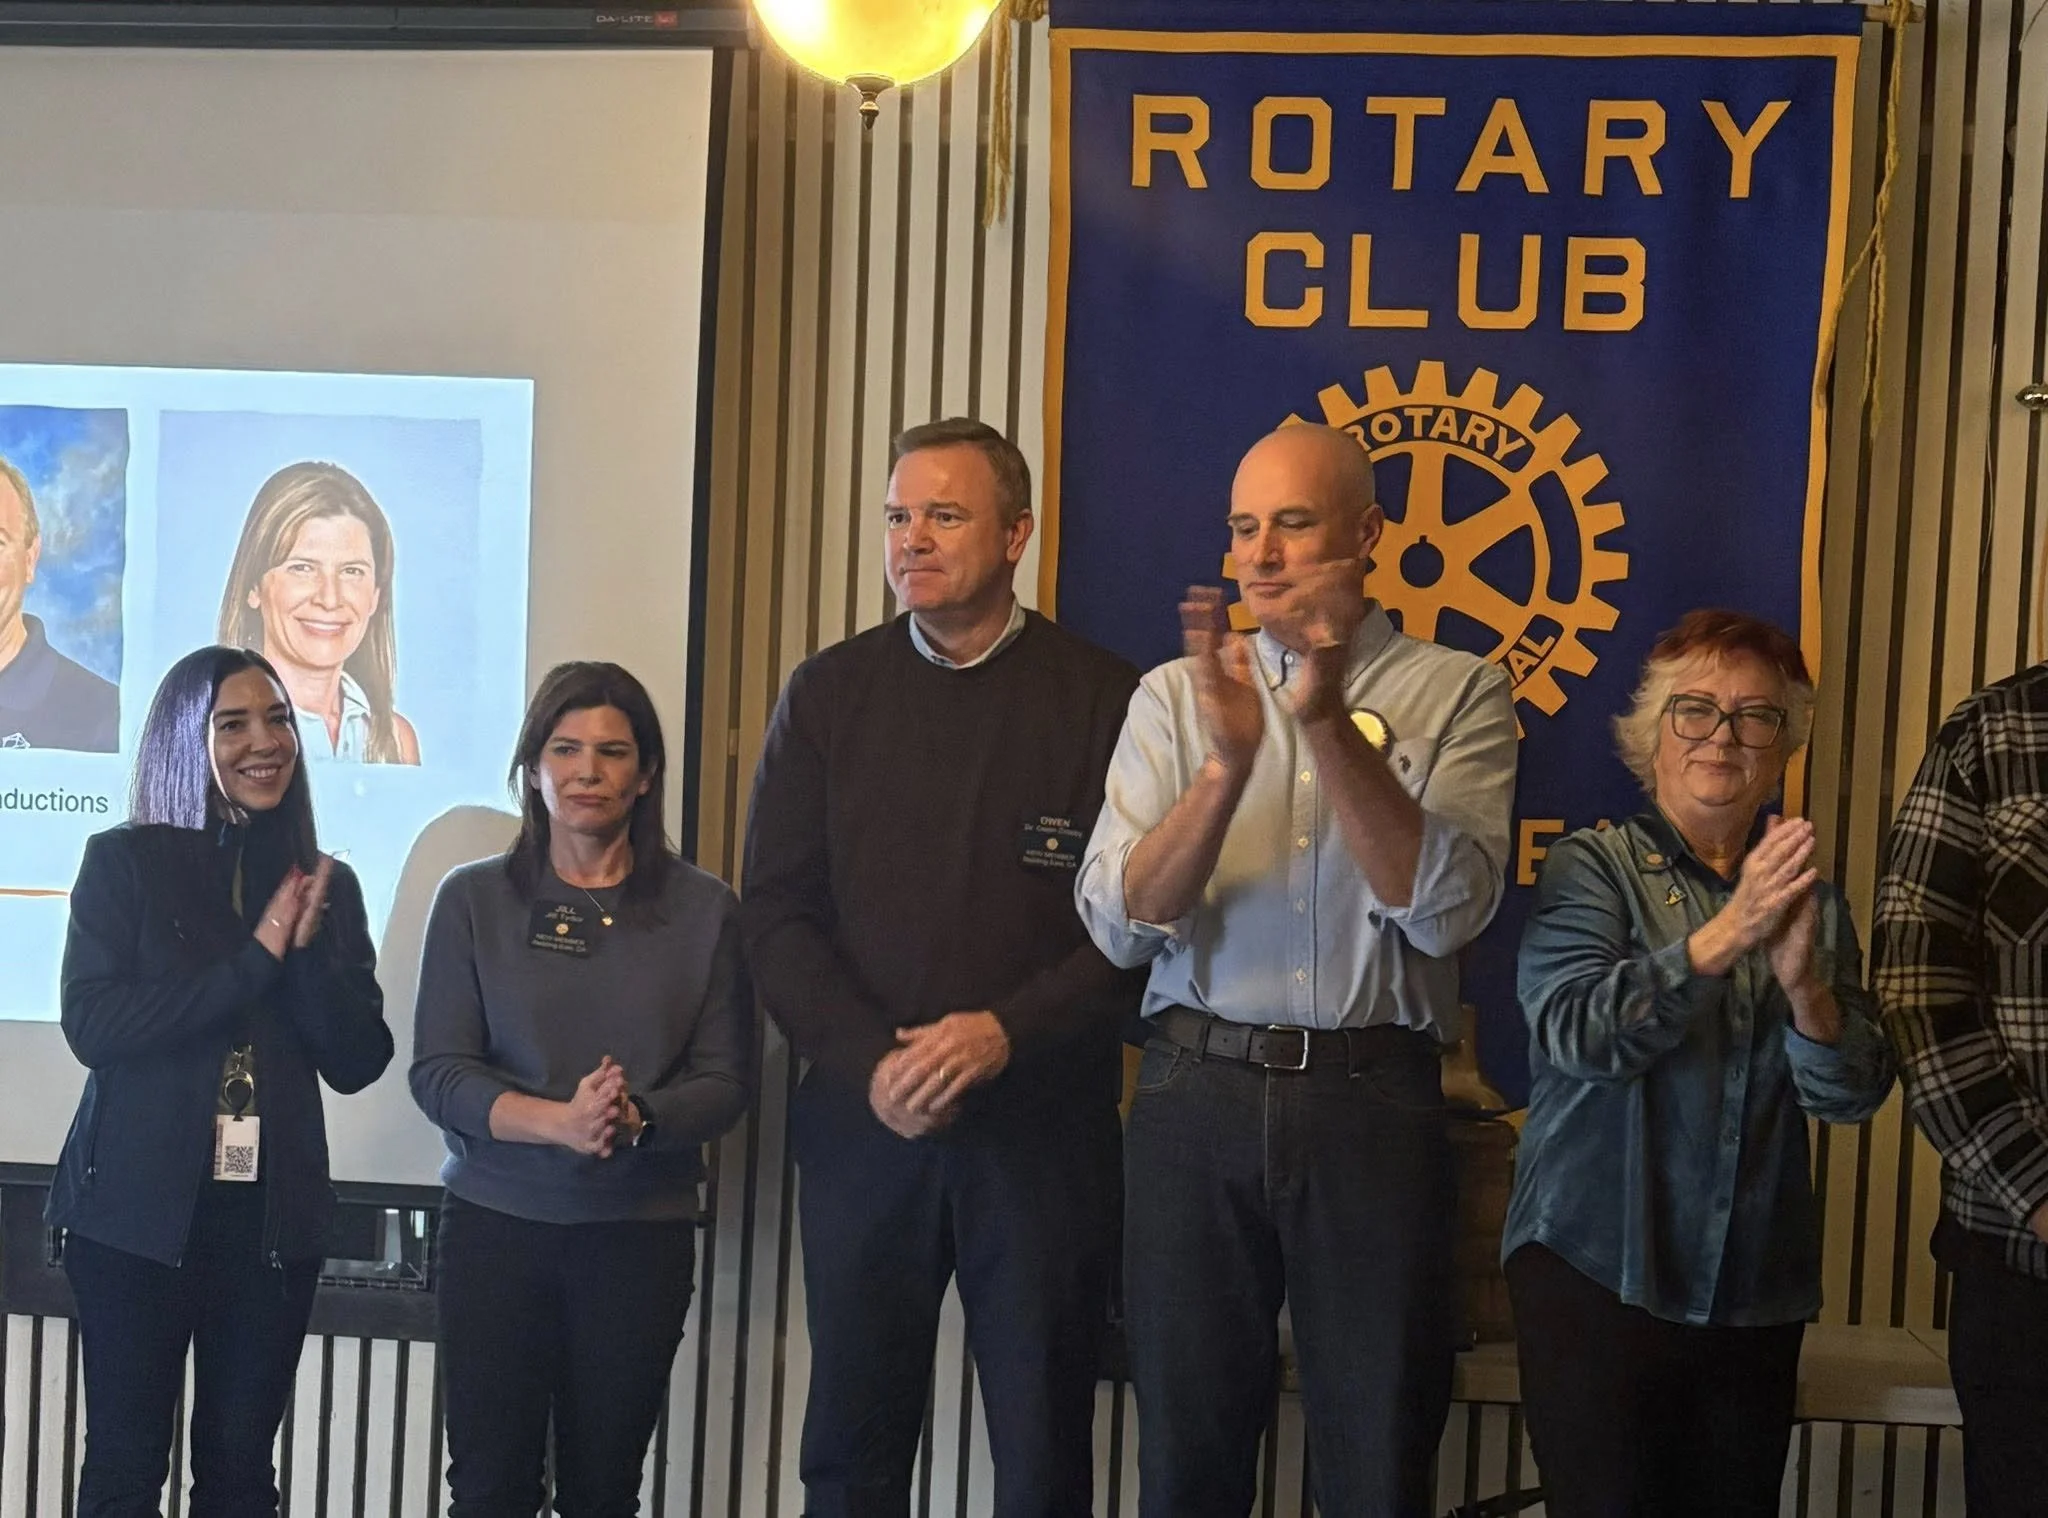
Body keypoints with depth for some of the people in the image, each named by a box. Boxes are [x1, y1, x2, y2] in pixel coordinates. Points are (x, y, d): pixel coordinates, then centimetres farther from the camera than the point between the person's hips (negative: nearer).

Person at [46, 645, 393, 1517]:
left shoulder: (325, 883, 7)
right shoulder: (123, 862, -2)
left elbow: (356, 1062, 2)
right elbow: (91, 1026, -14)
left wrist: (308, 947, -13)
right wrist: (256, 958, -16)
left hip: (273, 1213, 3)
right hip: (139, 1208, -3)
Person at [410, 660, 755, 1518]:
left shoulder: (703, 911, 2)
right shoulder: (474, 900, 1)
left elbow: (726, 1082, 0)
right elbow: (437, 1074, -4)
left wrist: (635, 1119, -20)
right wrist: (560, 1122, -21)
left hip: (642, 1232, 0)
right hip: (496, 1221, 0)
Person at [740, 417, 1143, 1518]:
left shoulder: (1102, 701, -1)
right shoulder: (827, 695, 7)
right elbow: (777, 912, 3)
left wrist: (1006, 1032, -17)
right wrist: (868, 1062, -11)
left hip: (1043, 1127, -2)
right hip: (864, 1120, 2)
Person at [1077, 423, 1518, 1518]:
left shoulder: (1457, 693, 2)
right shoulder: (1177, 694, 7)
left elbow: (1444, 912, -11)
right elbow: (1119, 923, -3)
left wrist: (1328, 724, -19)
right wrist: (1228, 764, -18)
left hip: (1373, 1100, -2)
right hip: (1197, 1090, 2)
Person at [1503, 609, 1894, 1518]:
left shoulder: (1809, 901, 8)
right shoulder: (1594, 867, -2)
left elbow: (1853, 1097, -1)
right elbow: (1572, 1032, -18)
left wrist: (1804, 985, -21)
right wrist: (1722, 939, -27)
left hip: (1755, 1294, 4)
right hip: (1597, 1271, -4)